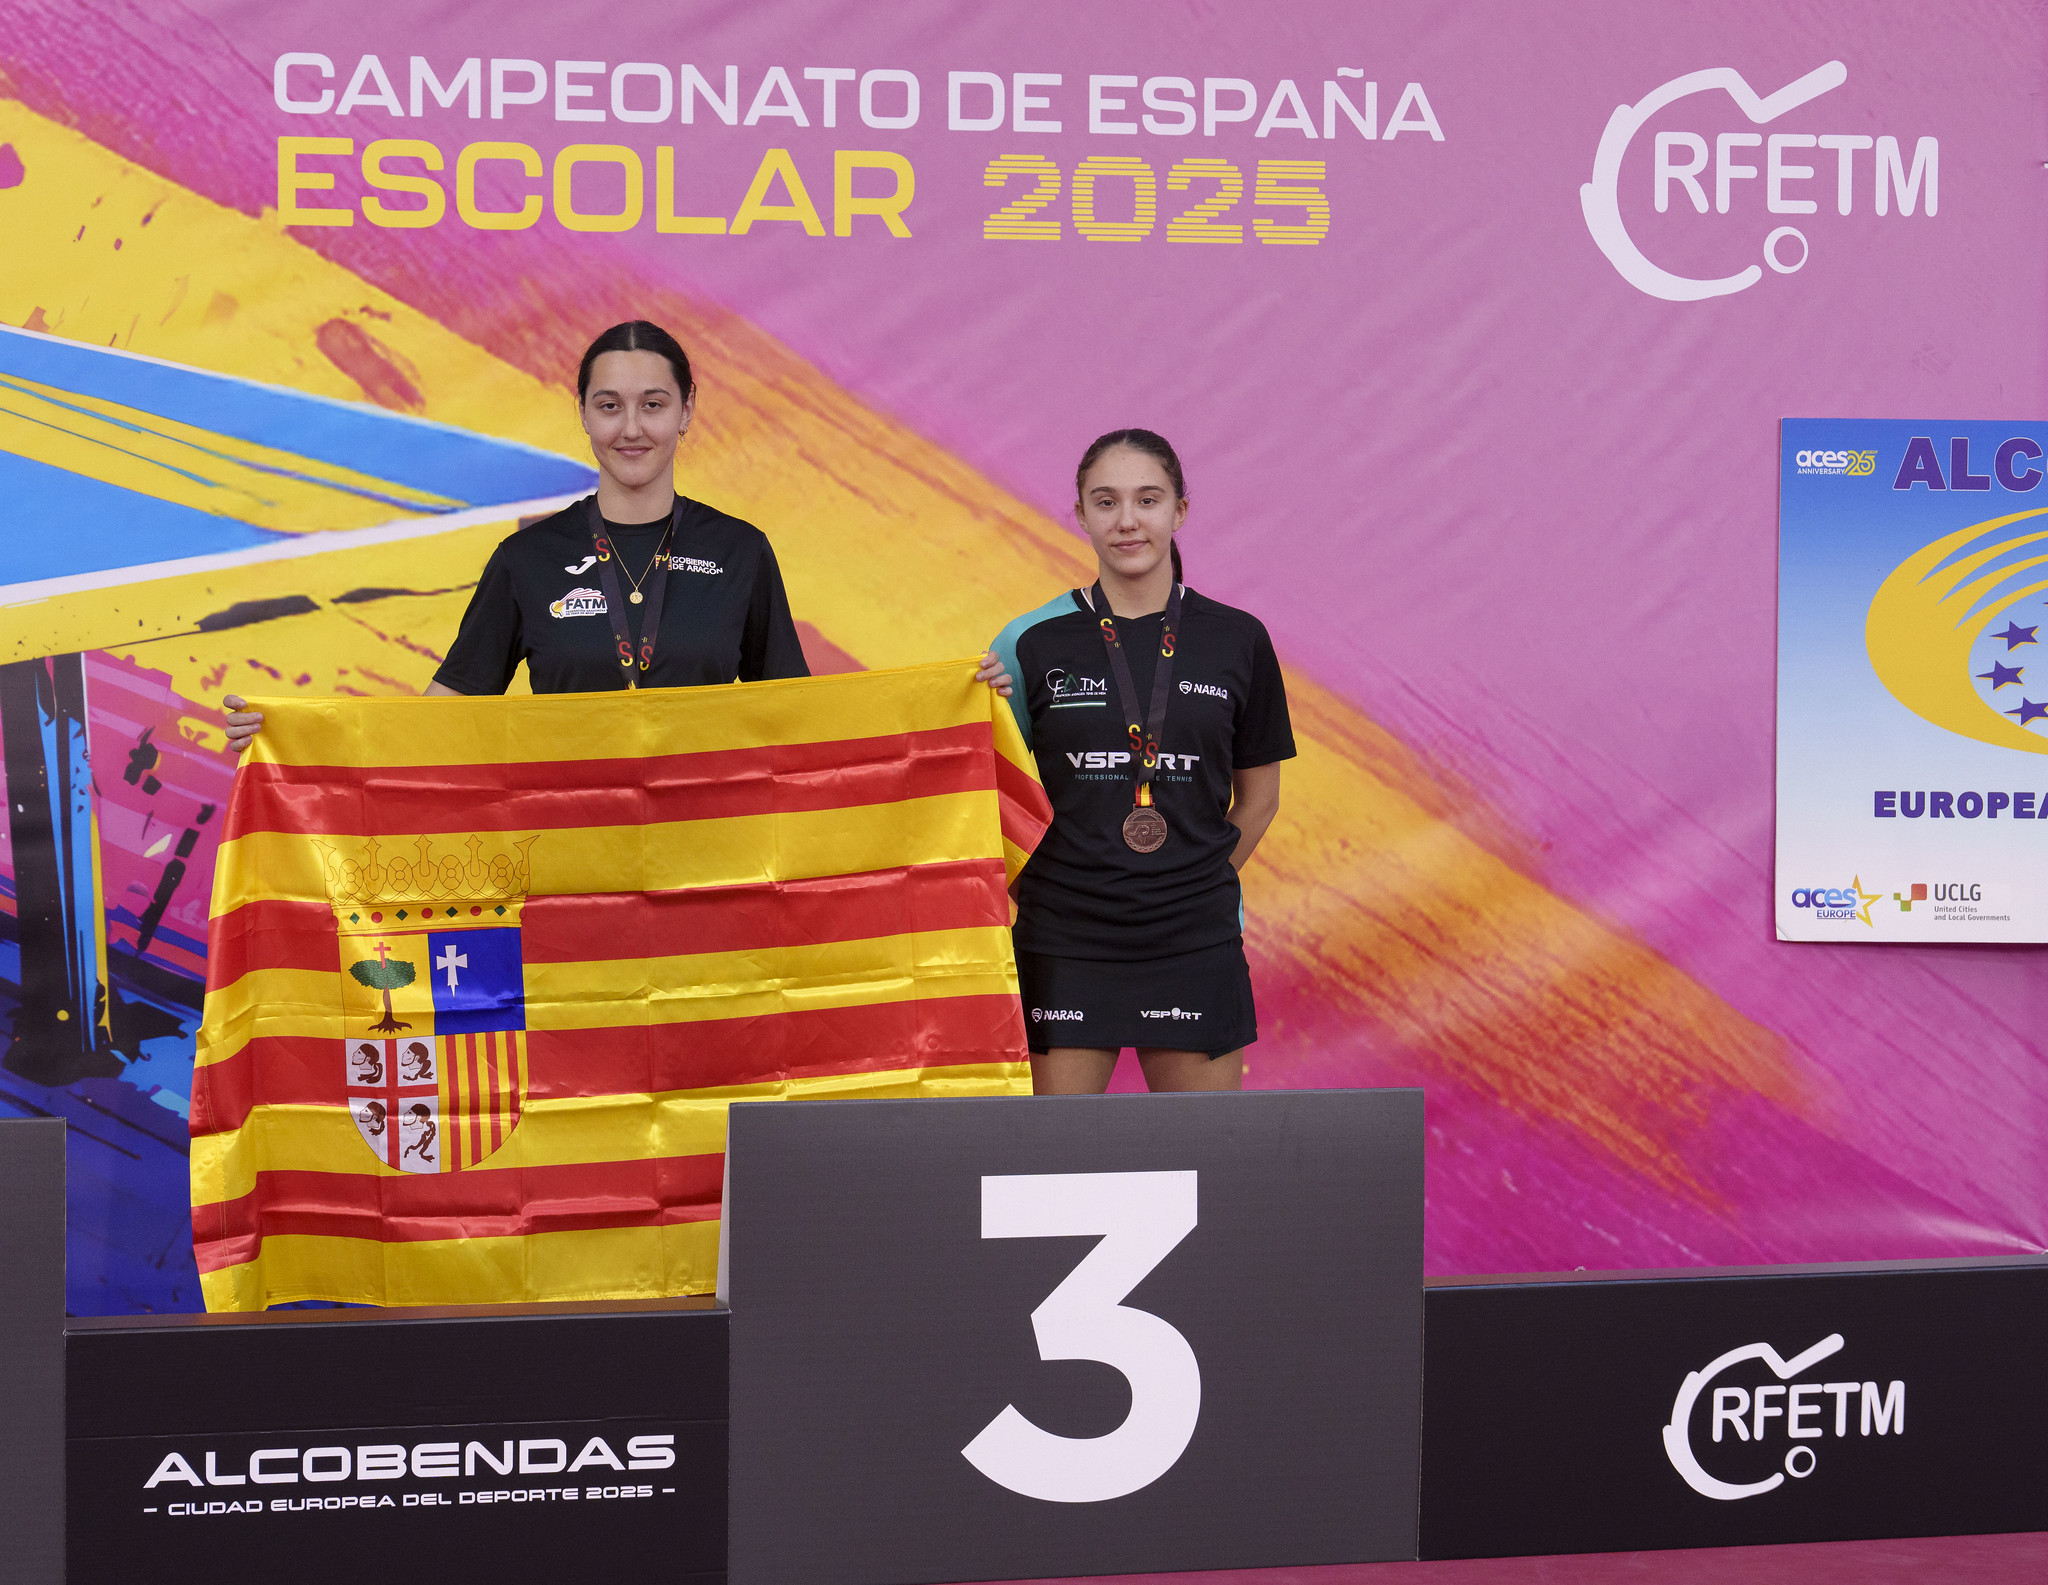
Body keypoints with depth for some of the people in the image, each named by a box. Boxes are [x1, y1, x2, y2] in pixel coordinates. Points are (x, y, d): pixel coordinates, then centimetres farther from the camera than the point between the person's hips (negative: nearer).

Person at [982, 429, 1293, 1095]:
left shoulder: (1236, 640, 4)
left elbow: (1258, 796, 13)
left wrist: (1194, 887, 8)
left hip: (1196, 942, 1)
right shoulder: (1034, 641, 1)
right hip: (1064, 943, -1)